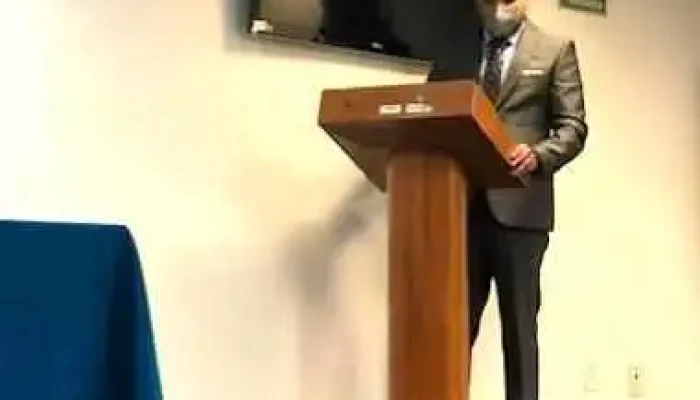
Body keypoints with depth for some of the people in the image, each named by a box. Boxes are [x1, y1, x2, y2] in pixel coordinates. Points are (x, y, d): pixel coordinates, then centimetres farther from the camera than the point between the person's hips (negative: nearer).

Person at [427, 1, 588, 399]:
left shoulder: (556, 50, 6)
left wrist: (538, 155, -21)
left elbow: (573, 127, -1)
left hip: (519, 208, -2)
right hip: (460, 207, 3)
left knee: (519, 329, 4)